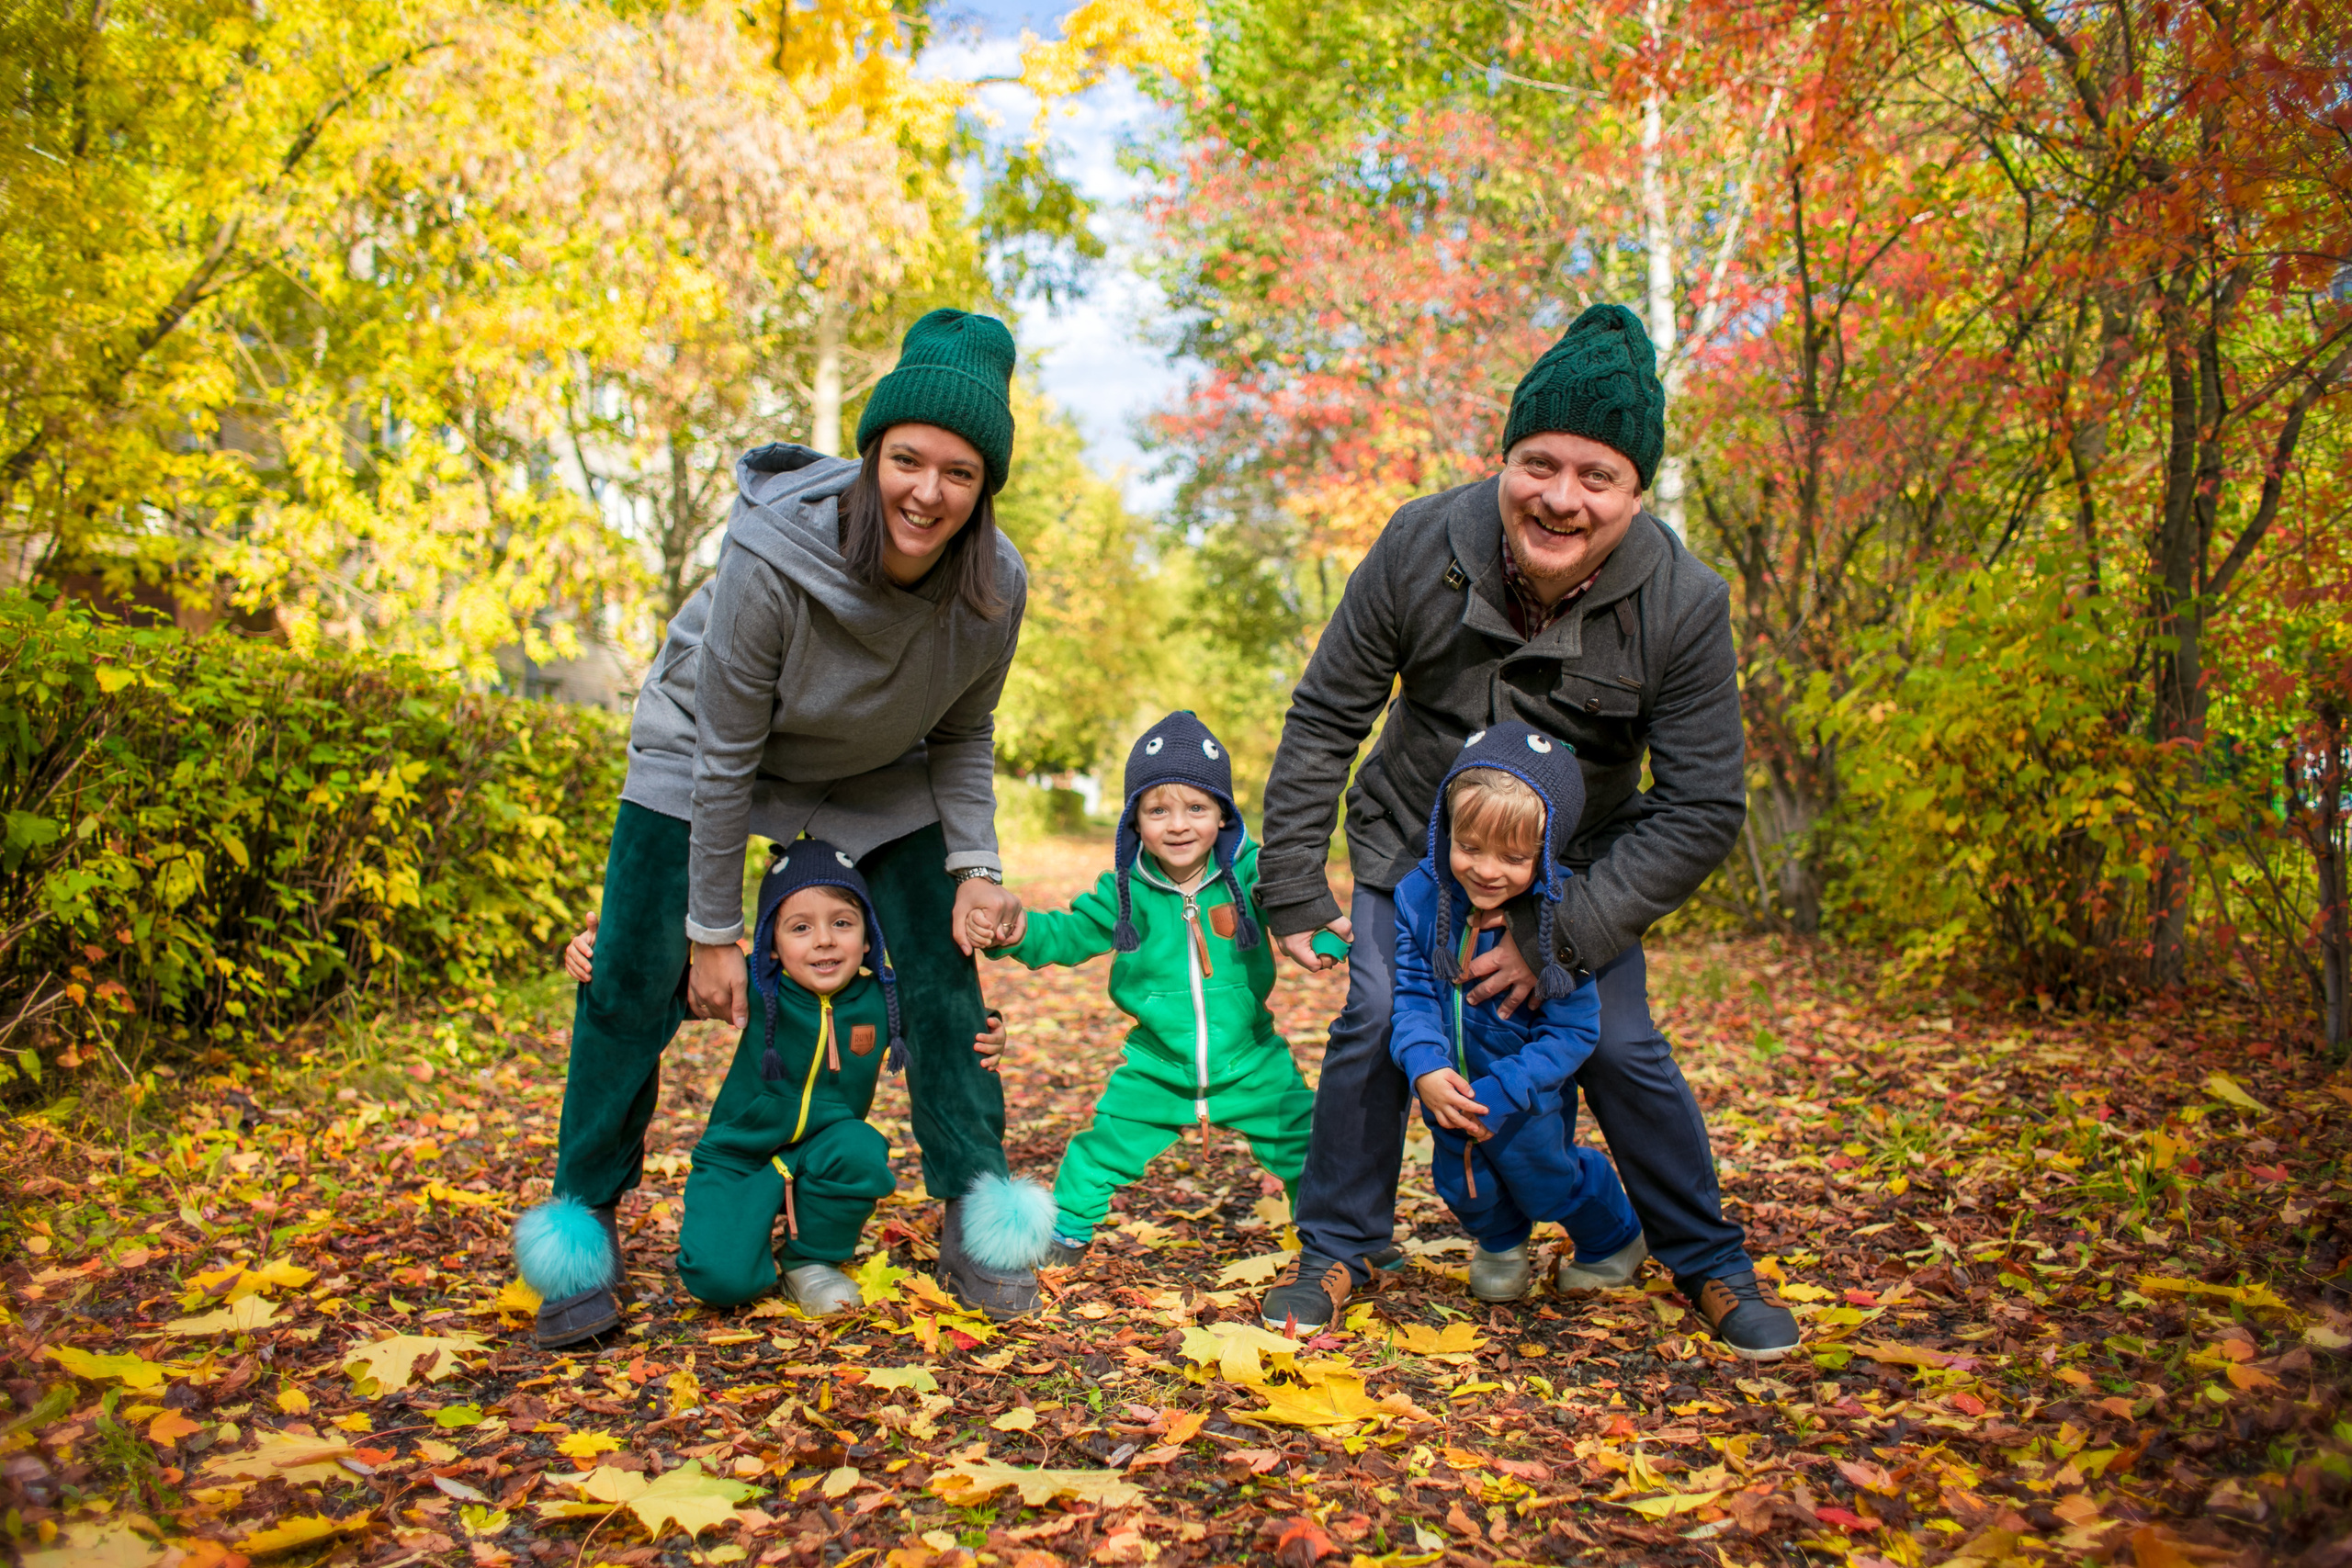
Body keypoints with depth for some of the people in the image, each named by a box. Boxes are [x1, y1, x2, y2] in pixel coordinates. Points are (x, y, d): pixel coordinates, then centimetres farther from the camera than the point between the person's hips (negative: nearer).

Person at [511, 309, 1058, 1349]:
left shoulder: (994, 586, -25)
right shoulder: (772, 556, -37)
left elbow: (963, 735, -5)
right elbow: (725, 757, -26)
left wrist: (974, 863, -17)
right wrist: (714, 930, -18)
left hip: (879, 775, 3)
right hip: (704, 749, -2)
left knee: (945, 976, -5)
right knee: (633, 984, -6)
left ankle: (980, 1223, 9)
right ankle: (585, 1224, 12)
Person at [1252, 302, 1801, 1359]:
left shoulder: (1685, 605, -25)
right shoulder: (1421, 547, -23)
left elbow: (1701, 810, -20)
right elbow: (1324, 718, -12)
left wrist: (1561, 937, -25)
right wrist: (1292, 888, -12)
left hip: (1577, 870, 0)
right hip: (1416, 843, 1)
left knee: (1624, 1051, -2)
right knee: (1375, 1024, -9)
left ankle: (1710, 1265, 20)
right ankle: (1334, 1252, 11)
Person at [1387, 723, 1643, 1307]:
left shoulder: (1563, 915, -28)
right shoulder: (1420, 895, -20)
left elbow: (1571, 1031, -23)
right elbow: (1412, 993, -16)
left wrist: (1498, 1095, -30)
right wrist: (1425, 1068, -33)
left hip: (1530, 1095, -3)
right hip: (1449, 1084, 3)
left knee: (1544, 1180, 11)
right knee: (1461, 1181, 13)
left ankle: (1614, 1241, 45)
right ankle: (1500, 1243, 49)